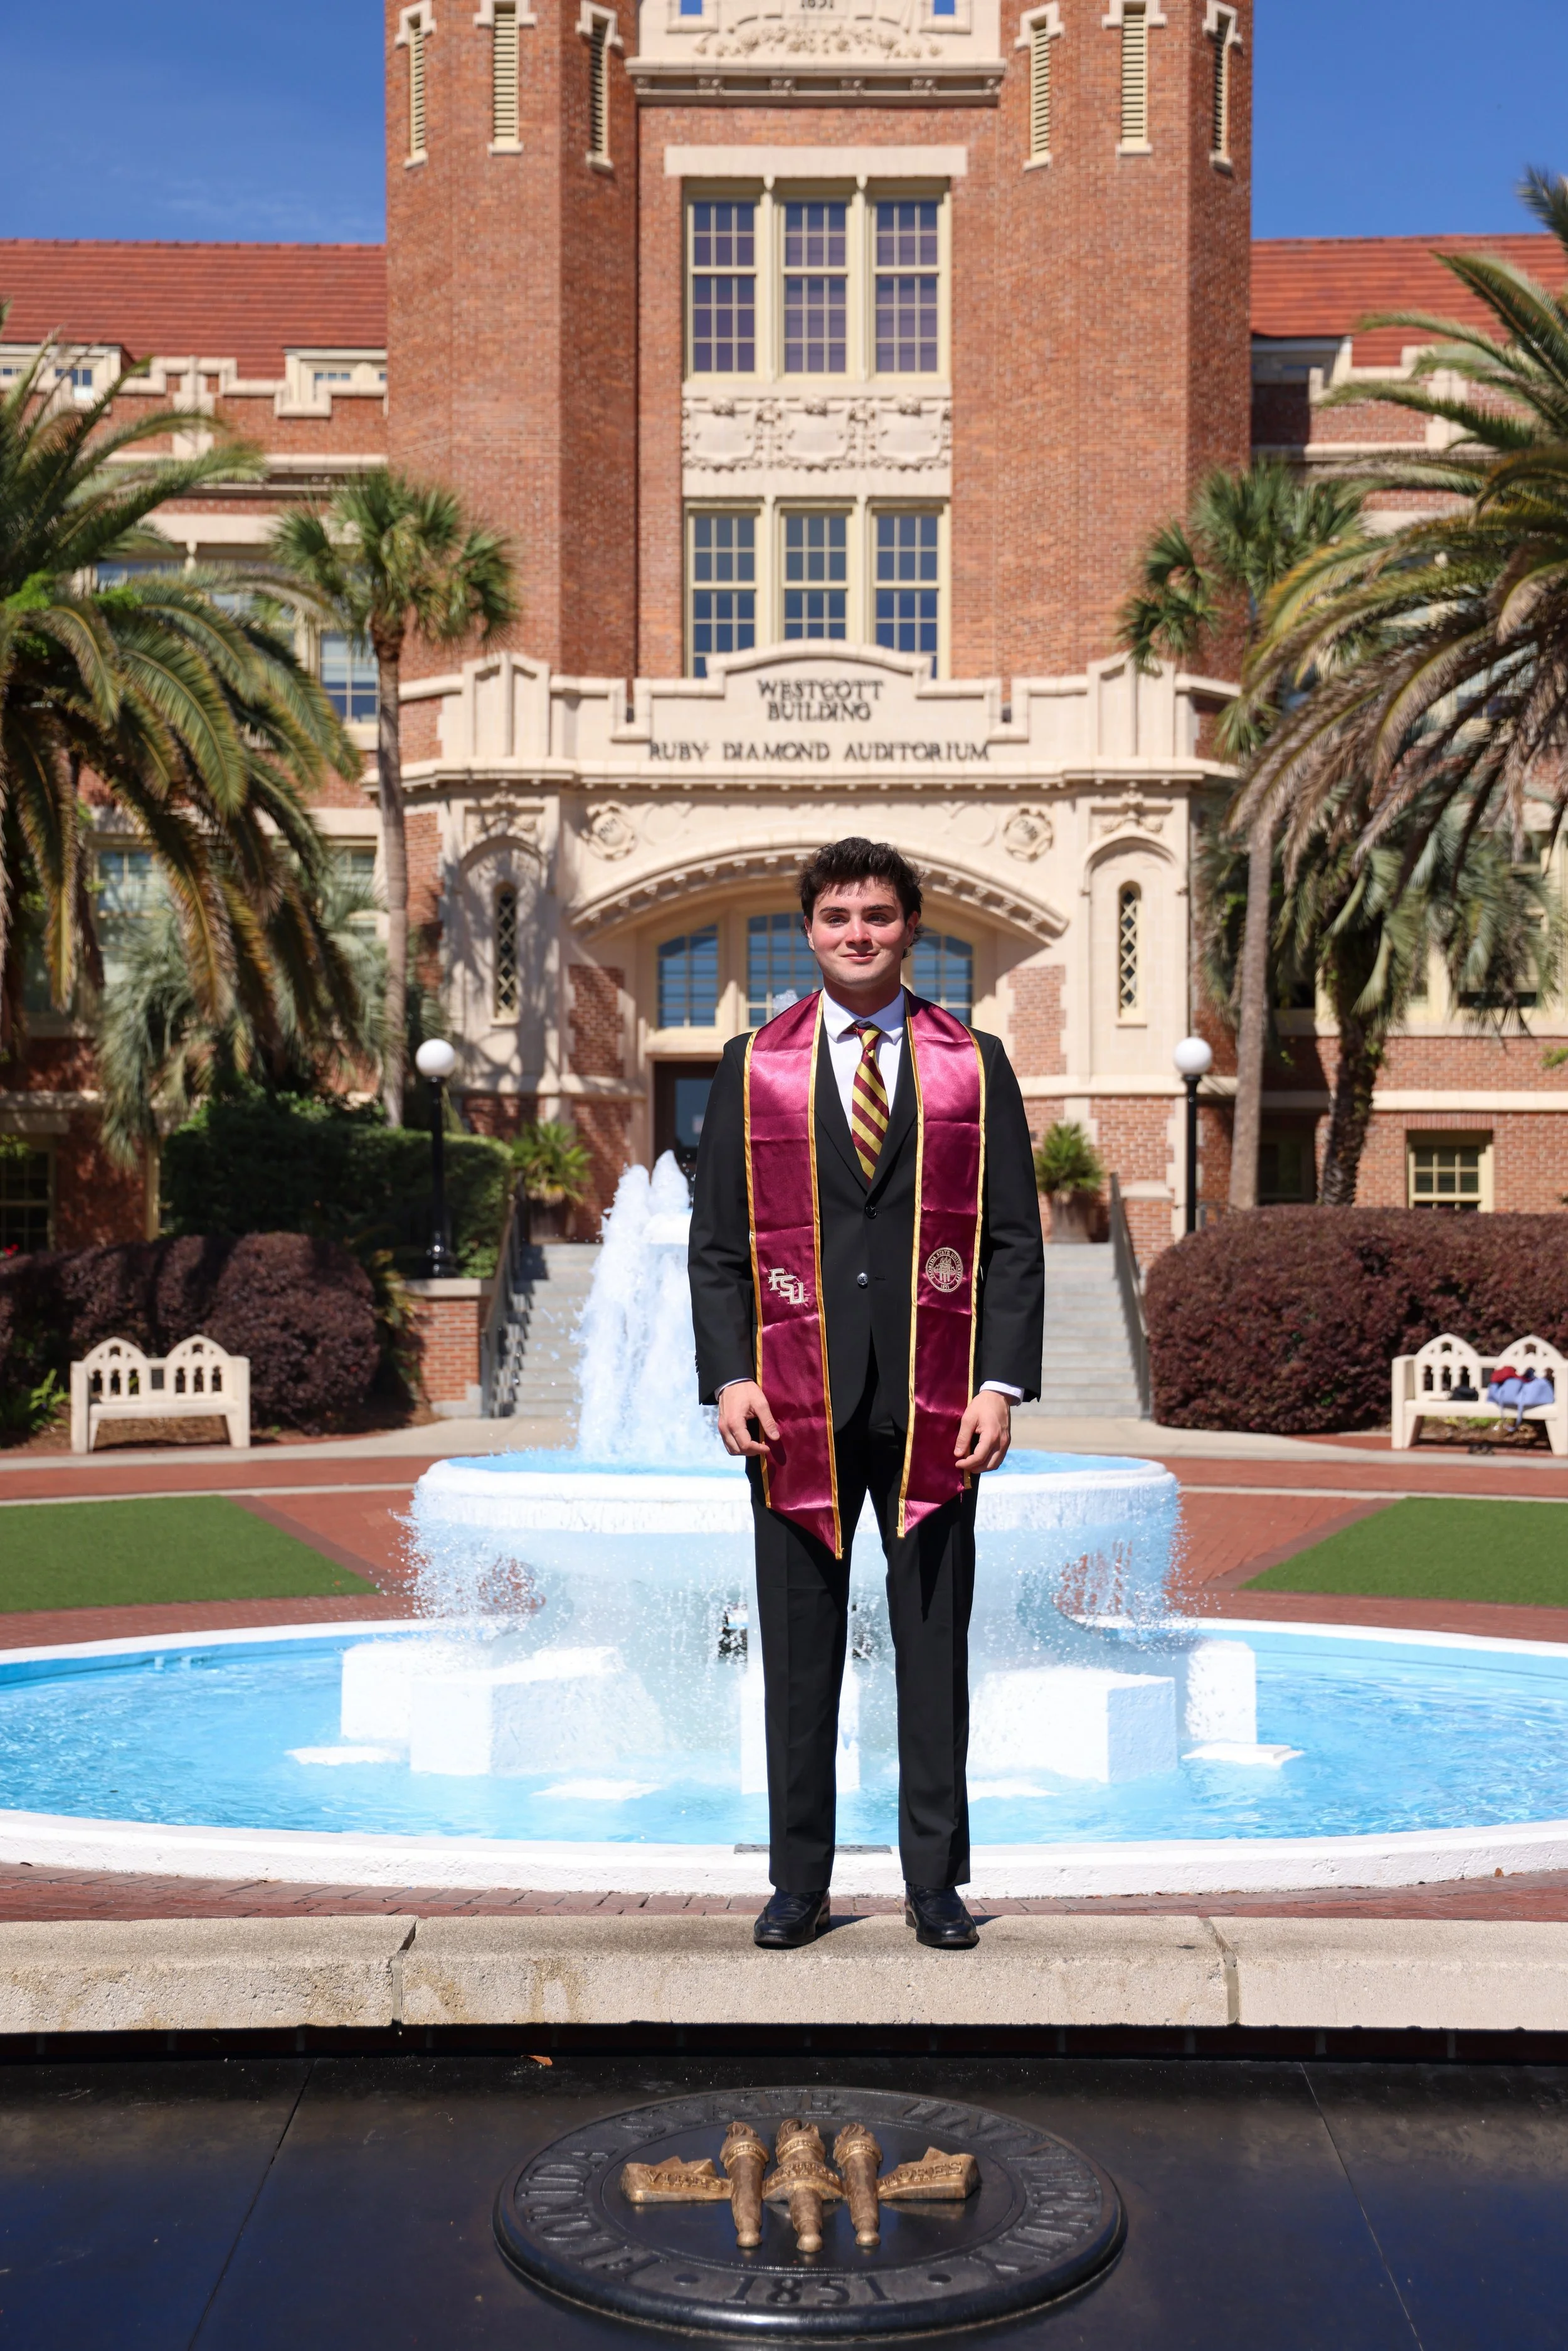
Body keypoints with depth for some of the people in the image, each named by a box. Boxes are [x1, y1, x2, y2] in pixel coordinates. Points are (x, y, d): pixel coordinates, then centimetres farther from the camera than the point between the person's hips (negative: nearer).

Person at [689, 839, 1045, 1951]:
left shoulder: (975, 1065, 6)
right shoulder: (753, 1065, 7)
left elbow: (1014, 1239, 4)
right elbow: (717, 1241, 6)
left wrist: (1002, 1383, -6)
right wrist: (729, 1376, -5)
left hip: (932, 1403, 0)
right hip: (799, 1400, 1)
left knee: (935, 1646, 6)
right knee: (799, 1648, 7)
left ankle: (937, 1880, 18)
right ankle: (799, 1881, 19)